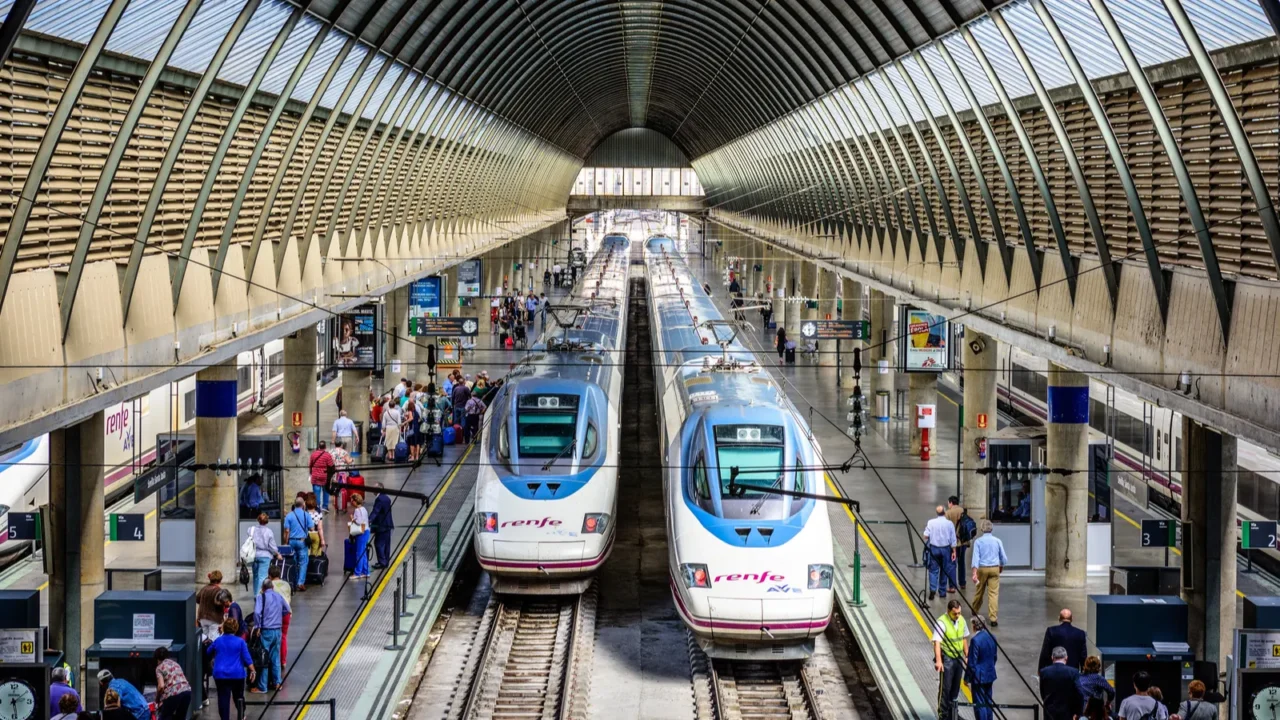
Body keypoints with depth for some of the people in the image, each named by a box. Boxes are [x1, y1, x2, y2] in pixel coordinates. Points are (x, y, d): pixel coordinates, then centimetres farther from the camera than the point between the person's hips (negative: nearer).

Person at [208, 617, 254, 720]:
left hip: (220, 674, 0)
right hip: (237, 674, 0)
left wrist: (211, 661, 44)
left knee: (223, 698, -2)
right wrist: (252, 670, -2)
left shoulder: (218, 641, 6)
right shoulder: (240, 642, -2)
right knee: (238, 696, 18)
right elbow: (247, 657, -7)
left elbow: (208, 652, 25)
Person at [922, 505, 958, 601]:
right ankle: (942, 591, 18)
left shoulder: (931, 522, -7)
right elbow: (953, 539, -1)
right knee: (944, 570, 13)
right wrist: (954, 551, 7)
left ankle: (933, 589, -14)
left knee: (933, 569, 3)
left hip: (934, 548, -1)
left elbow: (926, 535, -11)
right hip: (945, 548, 1)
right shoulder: (949, 523, -3)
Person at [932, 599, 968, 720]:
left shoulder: (961, 620, 2)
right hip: (946, 659, -6)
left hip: (958, 658, 6)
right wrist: (938, 661, -37)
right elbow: (937, 642, -27)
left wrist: (967, 656, 15)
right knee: (945, 687, -3)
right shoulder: (941, 622, -19)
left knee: (955, 687, 15)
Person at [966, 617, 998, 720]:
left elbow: (971, 662, -18)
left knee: (979, 704, 0)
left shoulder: (975, 640, -22)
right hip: (990, 674, 8)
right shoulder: (991, 637, 1)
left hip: (979, 676, -8)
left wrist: (967, 678, -8)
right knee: (988, 702, 18)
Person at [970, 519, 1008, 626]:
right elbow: (1004, 557, 5)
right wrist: (1001, 567, 25)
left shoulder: (978, 541, -6)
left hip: (982, 569, 0)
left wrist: (975, 572, -18)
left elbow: (976, 557, -13)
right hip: (995, 569, 0)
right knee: (994, 593, -2)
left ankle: (975, 610, 40)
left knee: (979, 591, 18)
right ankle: (993, 618, -8)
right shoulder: (997, 541, -1)